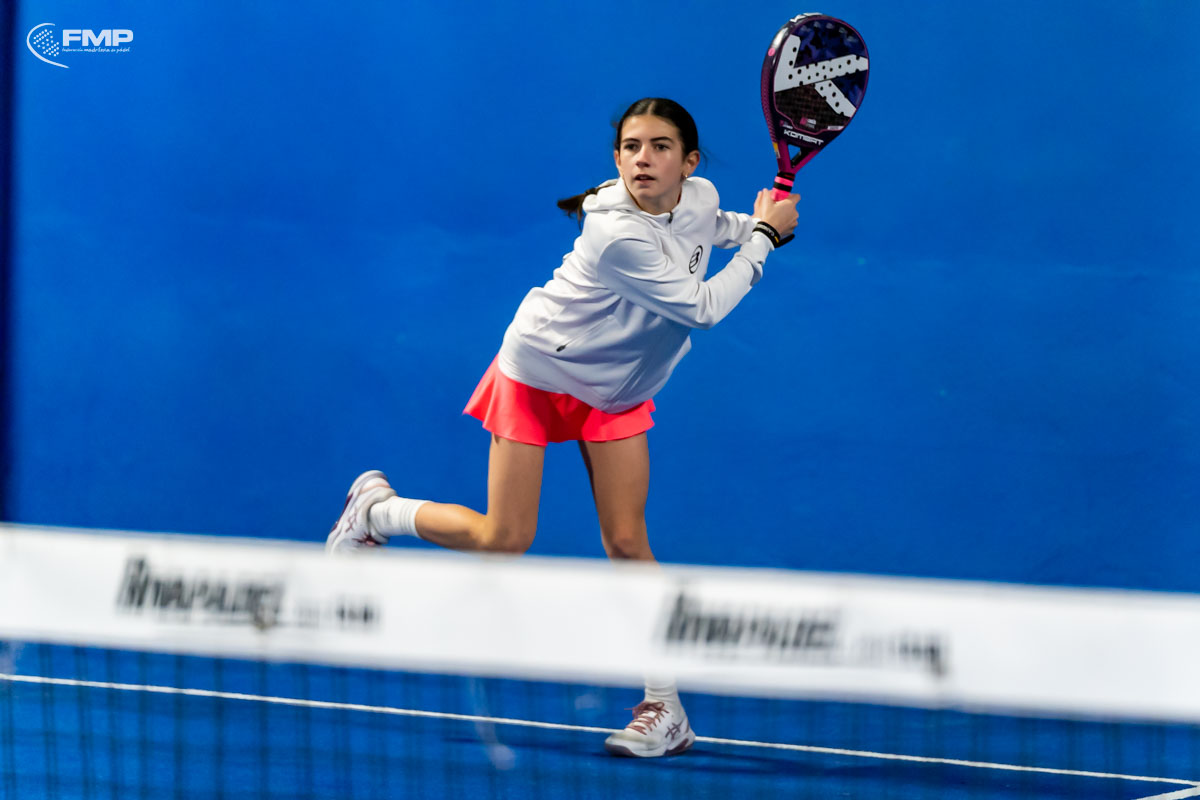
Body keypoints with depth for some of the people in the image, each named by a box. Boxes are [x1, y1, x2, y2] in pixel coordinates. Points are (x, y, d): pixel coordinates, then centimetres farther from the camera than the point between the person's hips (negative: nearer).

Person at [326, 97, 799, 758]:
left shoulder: (701, 197, -10)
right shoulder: (617, 235, -35)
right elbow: (701, 308, -30)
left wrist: (750, 228, 0)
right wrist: (764, 238, -19)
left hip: (616, 391, 6)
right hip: (540, 368, -5)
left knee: (626, 541, -3)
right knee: (503, 540, -4)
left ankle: (665, 708, 2)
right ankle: (376, 509, 22)